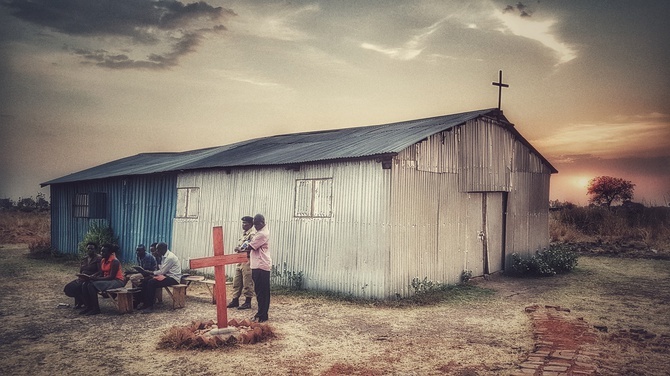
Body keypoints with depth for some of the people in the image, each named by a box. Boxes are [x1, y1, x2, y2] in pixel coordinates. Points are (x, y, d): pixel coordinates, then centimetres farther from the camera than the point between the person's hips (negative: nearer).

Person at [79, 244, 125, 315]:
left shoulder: (114, 261, -16)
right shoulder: (103, 261, 11)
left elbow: (111, 277, -22)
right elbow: (101, 274, 11)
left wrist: (96, 278, -25)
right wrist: (93, 277, -10)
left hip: (117, 281, -9)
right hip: (106, 280, 9)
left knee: (91, 285, -25)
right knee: (84, 285, -5)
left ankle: (96, 309, -18)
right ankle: (89, 307, -3)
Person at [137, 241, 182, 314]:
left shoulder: (170, 257, -20)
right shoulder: (164, 256, 11)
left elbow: (162, 271, -20)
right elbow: (161, 269, 14)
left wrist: (149, 273, -13)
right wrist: (150, 272, 0)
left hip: (173, 278, -10)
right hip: (166, 275, 10)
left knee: (151, 283, -25)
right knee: (145, 281, -2)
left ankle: (150, 307, -18)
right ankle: (145, 303, 2)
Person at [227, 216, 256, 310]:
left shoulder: (252, 234, -11)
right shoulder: (244, 234, 20)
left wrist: (240, 249, -15)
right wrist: (238, 249, 6)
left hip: (247, 261, -10)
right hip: (240, 261, 10)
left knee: (247, 283, -3)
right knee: (236, 281, 12)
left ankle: (248, 302, 5)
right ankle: (235, 300, 21)